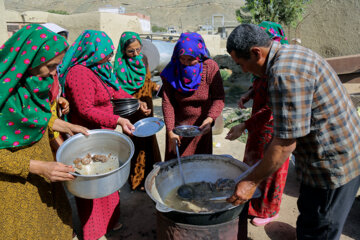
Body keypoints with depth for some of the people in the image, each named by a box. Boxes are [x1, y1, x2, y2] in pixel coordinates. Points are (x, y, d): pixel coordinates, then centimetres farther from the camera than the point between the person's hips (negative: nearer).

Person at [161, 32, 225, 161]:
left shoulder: (210, 67, -15)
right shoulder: (171, 71, -13)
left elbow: (219, 98, -14)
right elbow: (167, 103, -15)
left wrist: (210, 119, -31)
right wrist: (170, 131, -20)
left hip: (200, 126, 0)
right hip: (178, 125, 1)